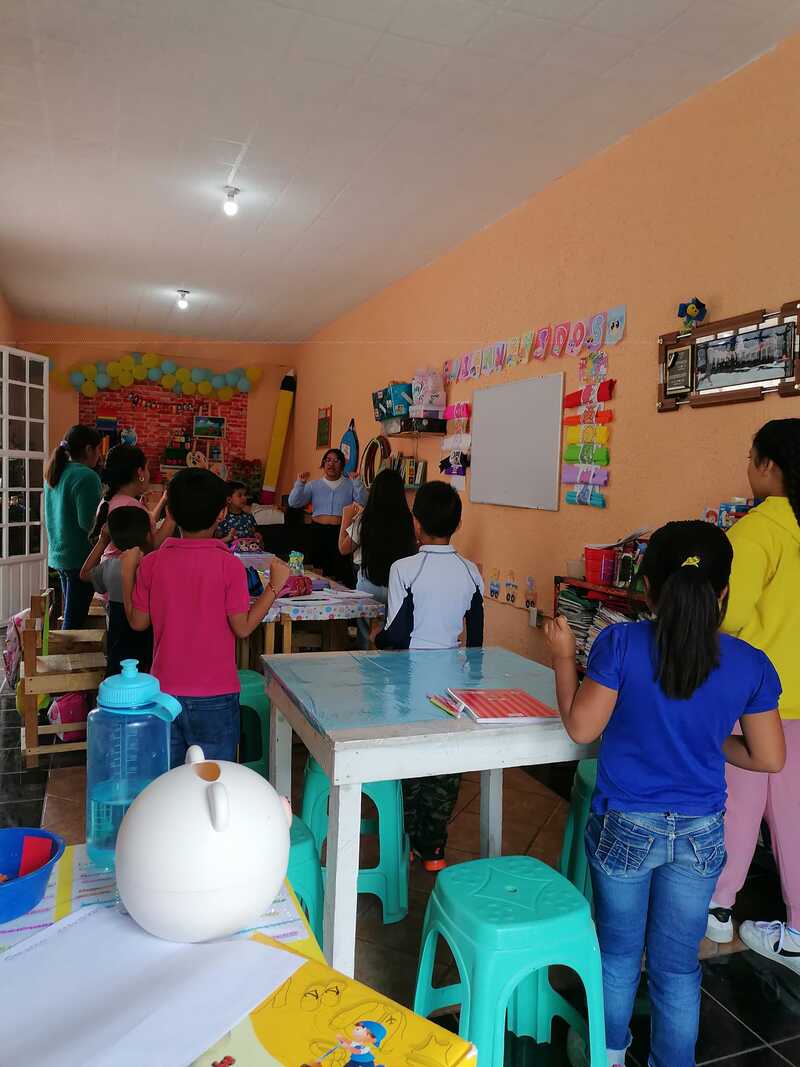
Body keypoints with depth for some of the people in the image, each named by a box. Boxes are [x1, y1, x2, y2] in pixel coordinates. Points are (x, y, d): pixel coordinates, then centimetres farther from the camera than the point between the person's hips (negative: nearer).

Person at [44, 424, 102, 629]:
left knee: (70, 616, 18)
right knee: (74, 621, -2)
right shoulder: (86, 476, -17)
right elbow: (88, 523, -22)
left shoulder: (54, 473, 10)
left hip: (57, 555, 9)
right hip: (80, 558, -9)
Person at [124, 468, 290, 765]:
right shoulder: (229, 565, -15)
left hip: (165, 691, 3)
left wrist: (127, 571, 12)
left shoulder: (152, 564, -5)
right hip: (214, 696, -3)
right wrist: (275, 584, -6)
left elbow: (138, 622, 3)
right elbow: (243, 628, -13)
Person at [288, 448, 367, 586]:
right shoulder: (314, 485, 13)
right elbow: (293, 503, 6)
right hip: (318, 531, 2)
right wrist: (300, 484, -8)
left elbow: (363, 502, -6)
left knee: (343, 573, -12)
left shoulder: (350, 485, 8)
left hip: (342, 532, -2)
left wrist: (357, 482, -16)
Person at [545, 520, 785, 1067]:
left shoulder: (621, 643, -19)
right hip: (701, 833, 2)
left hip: (626, 826, -1)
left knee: (619, 949, 22)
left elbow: (581, 727, -14)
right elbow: (770, 758, -2)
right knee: (678, 964, 19)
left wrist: (563, 656, -3)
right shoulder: (751, 664, -10)